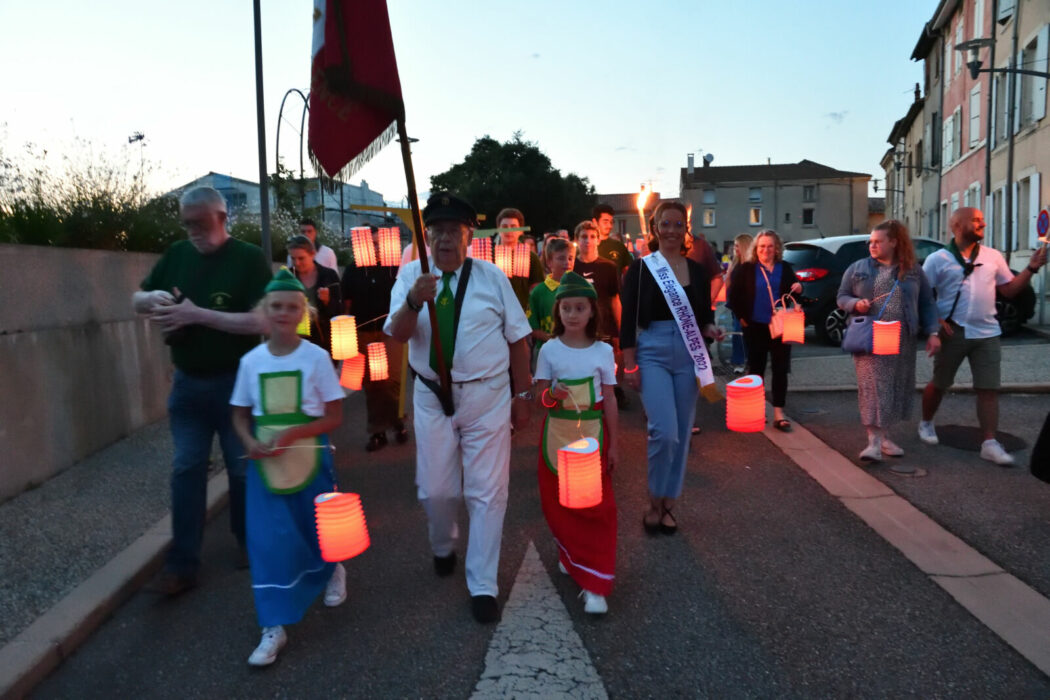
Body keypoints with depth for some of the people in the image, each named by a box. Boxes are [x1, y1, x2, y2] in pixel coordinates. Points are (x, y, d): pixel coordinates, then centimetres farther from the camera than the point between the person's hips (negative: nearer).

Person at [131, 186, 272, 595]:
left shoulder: (249, 258, -12)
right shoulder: (177, 255, 5)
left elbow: (261, 321, -22)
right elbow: (136, 300, 14)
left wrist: (197, 314, -27)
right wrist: (152, 298, -11)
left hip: (236, 382, -4)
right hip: (187, 383, 5)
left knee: (242, 469, 9)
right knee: (186, 470, 6)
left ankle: (249, 543, 30)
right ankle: (182, 565, 12)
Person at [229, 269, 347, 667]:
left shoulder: (316, 357, -9)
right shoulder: (251, 361, -1)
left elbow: (334, 417, -8)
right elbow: (240, 416, 8)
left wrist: (293, 434, -21)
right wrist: (251, 443, -12)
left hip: (310, 458, -2)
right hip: (265, 461, 2)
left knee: (316, 526, 15)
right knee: (268, 539, -3)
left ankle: (332, 572, 48)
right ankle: (273, 627, 6)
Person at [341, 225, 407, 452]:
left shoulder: (394, 268, 1)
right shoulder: (353, 270, 7)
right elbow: (347, 303, 9)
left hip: (390, 330, -2)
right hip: (363, 333, 2)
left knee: (391, 380, -7)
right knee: (370, 383, 6)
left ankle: (398, 421, 16)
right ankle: (377, 431, 16)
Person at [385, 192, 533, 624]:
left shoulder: (492, 277, -2)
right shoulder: (411, 275, 0)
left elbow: (517, 338, 3)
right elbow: (398, 334, -12)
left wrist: (524, 395, 3)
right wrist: (414, 301, -32)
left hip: (487, 397, -1)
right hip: (432, 396, 1)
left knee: (487, 491, 1)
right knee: (435, 490, 11)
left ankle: (482, 586, 14)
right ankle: (443, 547, 44)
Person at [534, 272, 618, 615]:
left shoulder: (603, 350, -3)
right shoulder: (549, 350, -3)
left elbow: (609, 400, 1)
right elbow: (540, 396, -1)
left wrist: (613, 444, 1)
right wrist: (551, 396, -25)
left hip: (593, 432, -1)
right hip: (558, 433, 1)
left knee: (596, 507, -3)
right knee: (558, 503, 10)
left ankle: (595, 584, 2)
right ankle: (570, 556, 37)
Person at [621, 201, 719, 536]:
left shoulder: (697, 271, 9)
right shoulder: (640, 268, -2)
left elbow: (704, 316, 15)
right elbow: (628, 320, -4)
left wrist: (711, 329, -8)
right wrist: (630, 366, -9)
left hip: (688, 357, 4)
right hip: (652, 354, -4)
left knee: (681, 434, 8)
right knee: (665, 432, -15)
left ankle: (668, 505, 23)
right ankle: (654, 503, 7)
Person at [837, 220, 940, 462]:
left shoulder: (914, 271, 7)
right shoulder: (858, 268, 5)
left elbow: (927, 304, 9)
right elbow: (842, 297, 9)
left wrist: (932, 333, -2)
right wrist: (856, 304, -13)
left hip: (902, 342, 2)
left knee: (896, 388, 8)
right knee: (873, 387, -10)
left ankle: (885, 436, 22)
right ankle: (874, 441, -10)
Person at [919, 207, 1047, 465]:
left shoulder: (993, 256, 9)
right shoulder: (938, 259, -4)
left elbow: (1009, 290, 12)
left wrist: (1031, 268, 0)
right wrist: (935, 320, -14)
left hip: (987, 333, 3)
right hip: (953, 333, -3)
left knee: (989, 388, -1)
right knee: (939, 383, 10)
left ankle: (989, 443, 2)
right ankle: (926, 424, 32)